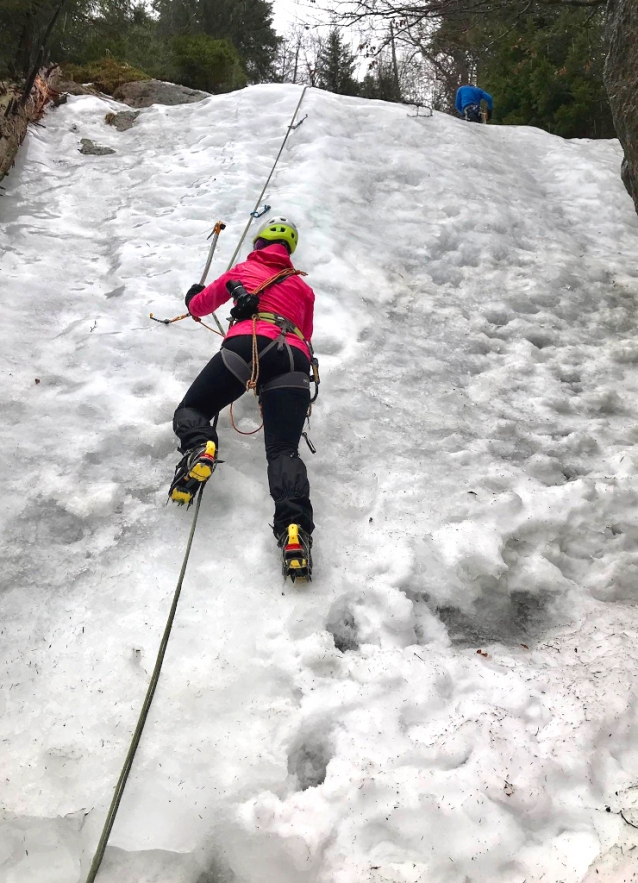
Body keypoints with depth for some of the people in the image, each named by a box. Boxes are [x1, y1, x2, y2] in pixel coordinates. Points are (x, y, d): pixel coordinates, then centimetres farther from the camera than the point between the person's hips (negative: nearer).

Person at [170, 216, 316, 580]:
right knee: (284, 450, -7)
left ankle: (200, 448, -25)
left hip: (247, 345, -2)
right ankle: (295, 525, -34)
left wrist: (194, 296, 64)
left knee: (191, 411, 12)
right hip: (295, 358, 2)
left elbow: (199, 307, 41)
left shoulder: (241, 272, 28)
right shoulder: (303, 288, 32)